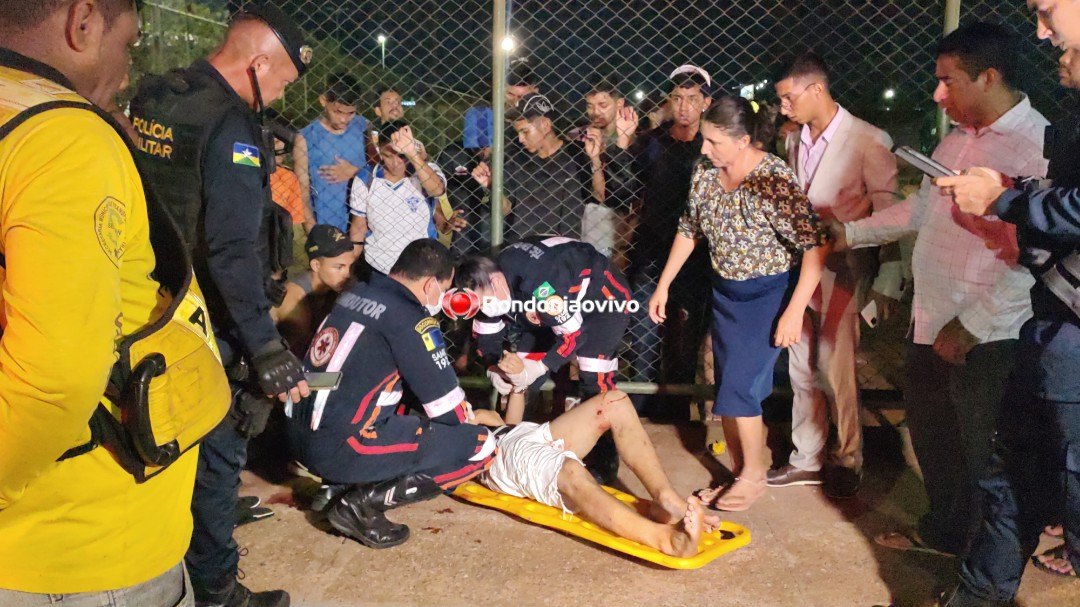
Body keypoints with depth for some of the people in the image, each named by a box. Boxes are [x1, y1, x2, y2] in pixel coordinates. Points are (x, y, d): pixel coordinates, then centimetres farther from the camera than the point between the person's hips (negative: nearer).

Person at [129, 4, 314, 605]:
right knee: (217, 450, 6)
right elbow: (233, 255, -28)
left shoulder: (153, 100, 6)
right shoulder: (232, 129, -22)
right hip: (207, 325, -8)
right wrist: (269, 352, -26)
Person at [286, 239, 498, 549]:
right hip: (338, 450, -9)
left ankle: (341, 484, 16)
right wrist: (474, 418, 15)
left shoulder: (357, 293, 10)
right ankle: (364, 502, -4)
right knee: (481, 447, -5)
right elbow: (449, 410, -8)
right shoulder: (410, 320, -14)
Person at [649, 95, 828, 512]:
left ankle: (754, 475, 14)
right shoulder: (705, 175, -3)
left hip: (768, 293, -6)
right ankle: (737, 475, 27)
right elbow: (689, 230, 11)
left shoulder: (775, 182, -23)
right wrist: (663, 286, 12)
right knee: (728, 388, 11)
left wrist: (794, 312, -27)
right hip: (725, 290, 7)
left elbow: (815, 247, -24)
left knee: (738, 387, -8)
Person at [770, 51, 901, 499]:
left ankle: (848, 460, 18)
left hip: (843, 273, -6)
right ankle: (807, 460, 24)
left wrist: (887, 284, -10)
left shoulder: (869, 141, -9)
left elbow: (889, 214, -9)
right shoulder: (795, 142, 10)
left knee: (836, 371, -3)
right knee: (802, 370, 11)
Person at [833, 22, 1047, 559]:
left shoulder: (1037, 148, -18)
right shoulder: (956, 140, 9)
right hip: (932, 322, 8)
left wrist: (970, 327, -20)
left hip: (987, 336, -8)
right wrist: (852, 232, 20)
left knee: (978, 455, 7)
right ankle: (943, 531, 43)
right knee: (930, 433, 21)